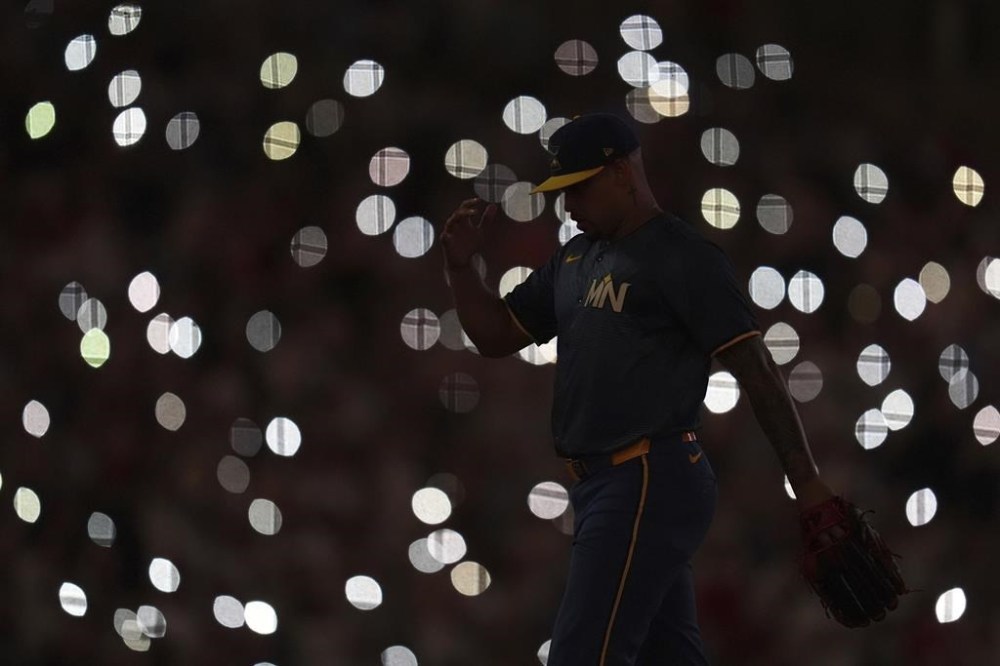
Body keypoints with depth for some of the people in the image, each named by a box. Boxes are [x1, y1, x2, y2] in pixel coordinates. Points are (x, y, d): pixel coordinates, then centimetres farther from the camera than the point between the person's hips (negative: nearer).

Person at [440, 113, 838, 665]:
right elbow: (495, 336, 24)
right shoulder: (574, 259, 17)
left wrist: (807, 485, -17)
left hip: (653, 483, -9)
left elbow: (756, 370, -13)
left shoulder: (683, 257, -9)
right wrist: (460, 266, 6)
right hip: (599, 483, 9)